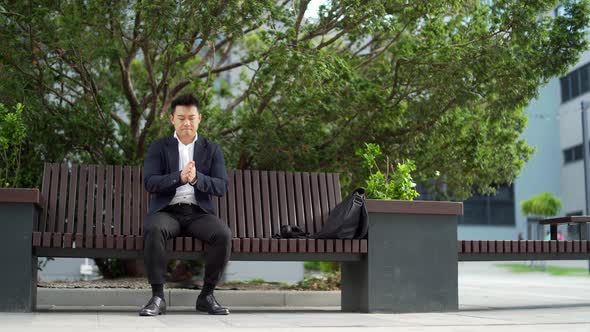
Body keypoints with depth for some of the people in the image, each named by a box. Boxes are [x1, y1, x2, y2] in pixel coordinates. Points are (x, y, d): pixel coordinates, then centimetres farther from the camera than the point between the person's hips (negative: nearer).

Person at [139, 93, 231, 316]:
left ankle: (207, 296, -14)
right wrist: (179, 177, -23)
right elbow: (149, 183, -6)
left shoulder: (212, 150, 11)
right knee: (153, 229, -37)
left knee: (223, 234, -30)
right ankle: (157, 297, -27)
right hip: (167, 211, -1)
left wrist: (196, 178, -21)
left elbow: (222, 187, -1)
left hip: (199, 212, 1)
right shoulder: (158, 147, 8)